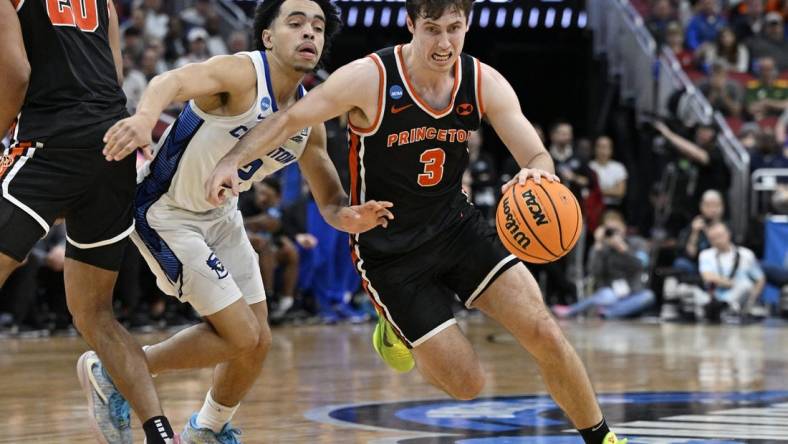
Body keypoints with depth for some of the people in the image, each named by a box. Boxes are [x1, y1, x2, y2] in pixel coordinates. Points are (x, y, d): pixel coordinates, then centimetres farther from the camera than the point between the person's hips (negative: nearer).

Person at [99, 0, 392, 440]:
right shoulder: (243, 74, -25)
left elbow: (331, 202, 4)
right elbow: (174, 80, -45)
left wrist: (349, 217, -22)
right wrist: (145, 116, -68)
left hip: (220, 215, 8)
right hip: (167, 213, -8)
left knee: (258, 342, 9)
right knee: (242, 339, -11)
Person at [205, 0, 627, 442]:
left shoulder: (485, 83, -10)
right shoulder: (369, 79, -21)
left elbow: (538, 156, -12)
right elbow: (289, 119, -13)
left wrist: (537, 173, -37)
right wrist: (232, 161, -29)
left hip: (457, 224, 4)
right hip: (389, 249, -3)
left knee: (544, 333, -11)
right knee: (467, 383, -6)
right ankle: (398, 327, 26)